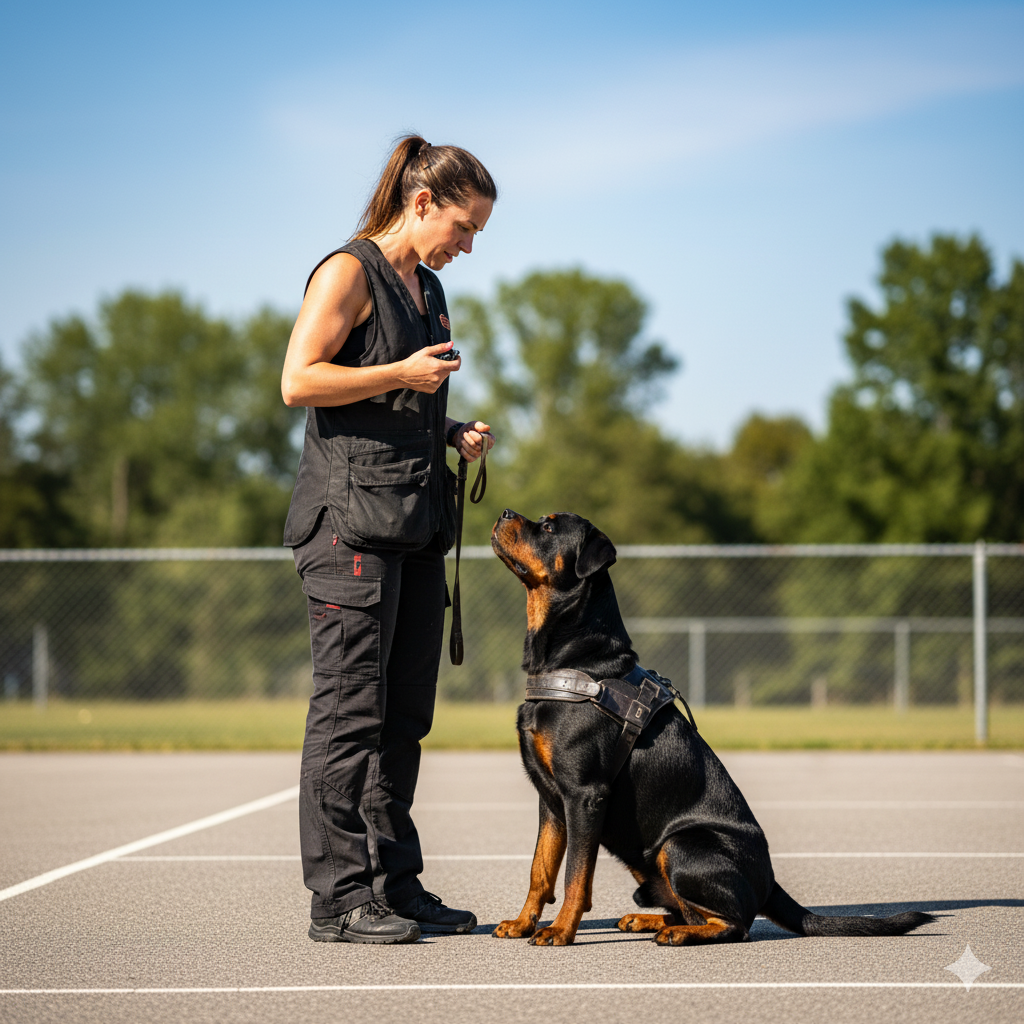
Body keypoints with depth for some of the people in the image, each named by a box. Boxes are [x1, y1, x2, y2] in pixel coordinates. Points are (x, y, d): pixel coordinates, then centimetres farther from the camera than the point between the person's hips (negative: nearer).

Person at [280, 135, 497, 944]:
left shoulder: (428, 289, 20)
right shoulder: (348, 273, -5)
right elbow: (299, 381, -14)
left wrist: (456, 435, 11)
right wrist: (404, 375, -14)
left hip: (418, 520, 9)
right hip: (352, 517, -9)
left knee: (405, 714, 9)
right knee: (350, 709, -8)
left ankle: (394, 885, 15)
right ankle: (339, 899, -6)